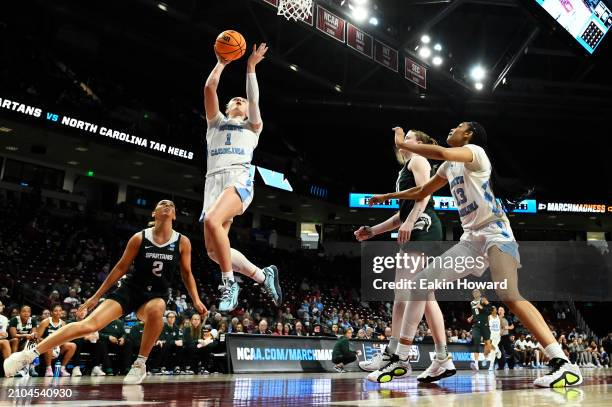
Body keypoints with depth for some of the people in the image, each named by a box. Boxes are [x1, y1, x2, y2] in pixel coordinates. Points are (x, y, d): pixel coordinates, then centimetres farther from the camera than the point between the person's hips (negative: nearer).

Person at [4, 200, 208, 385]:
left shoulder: (183, 242, -4)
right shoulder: (139, 238, -6)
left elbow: (187, 273, 6)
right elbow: (121, 267, 2)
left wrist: (196, 300, -5)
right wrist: (96, 296, 3)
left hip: (155, 295, 0)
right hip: (130, 289, 0)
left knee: (156, 310, -38)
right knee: (89, 324, -17)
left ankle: (140, 364, -18)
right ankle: (30, 354, -7)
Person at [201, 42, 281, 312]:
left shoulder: (252, 126, 26)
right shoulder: (216, 122, 31)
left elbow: (254, 99, 12)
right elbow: (209, 88, 19)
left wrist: (250, 67, 17)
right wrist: (221, 63, 25)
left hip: (239, 179, -4)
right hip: (213, 181, 4)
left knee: (212, 221, -34)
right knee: (212, 249, -7)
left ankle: (229, 283, -22)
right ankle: (263, 275, 9)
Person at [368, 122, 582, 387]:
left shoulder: (475, 151, -5)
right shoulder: (449, 166, 21)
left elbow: (442, 153, -26)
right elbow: (422, 192, 34)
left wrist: (402, 143, -15)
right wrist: (389, 196, 38)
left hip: (494, 232, -9)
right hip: (471, 238, 9)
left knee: (511, 298, -25)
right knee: (423, 283, 2)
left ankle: (563, 363, -24)